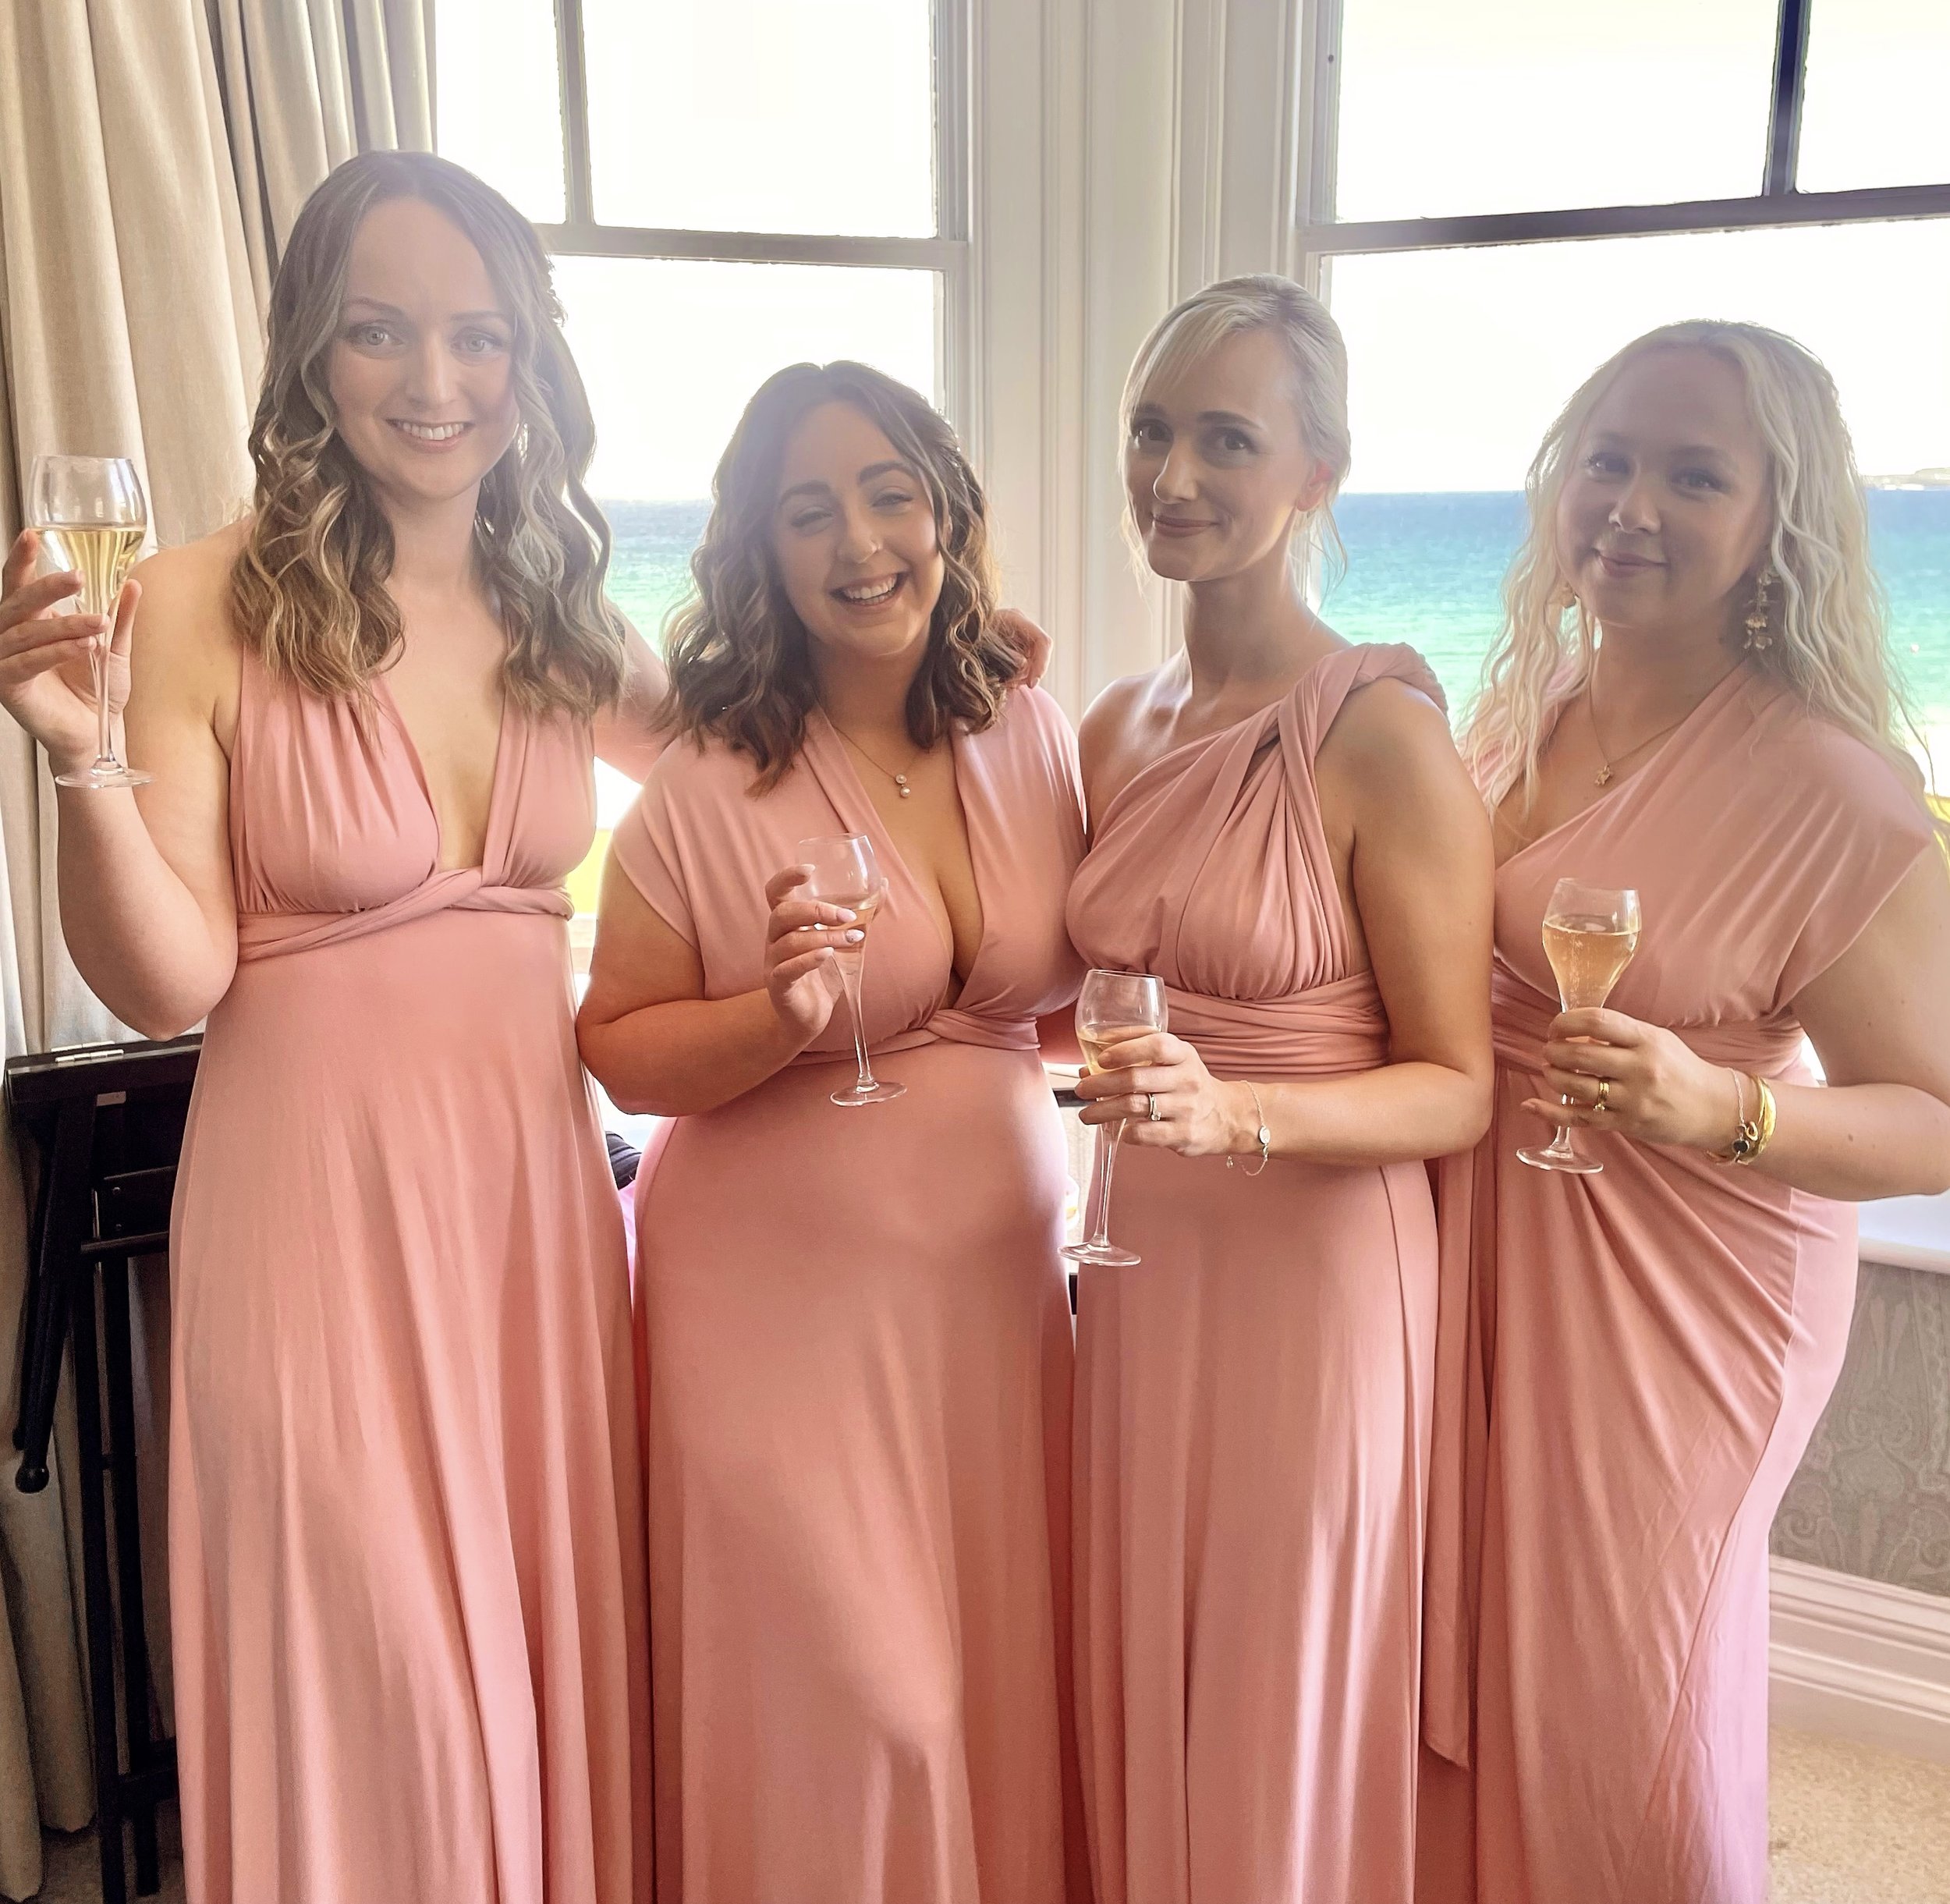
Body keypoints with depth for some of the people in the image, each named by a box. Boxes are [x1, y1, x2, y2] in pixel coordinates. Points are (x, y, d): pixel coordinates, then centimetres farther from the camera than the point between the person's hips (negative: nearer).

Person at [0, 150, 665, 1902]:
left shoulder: (562, 620, 4)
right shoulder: (206, 608, -9)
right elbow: (171, 986, -10)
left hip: (537, 1190, 4)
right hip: (317, 1202, -4)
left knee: (558, 1662, 17)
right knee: (372, 1698, 8)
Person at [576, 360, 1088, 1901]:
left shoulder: (1031, 737, 3)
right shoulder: (708, 791, -11)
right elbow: (617, 1049, -5)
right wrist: (783, 1013, -21)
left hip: (1001, 1273, 4)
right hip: (790, 1296, -4)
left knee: (1007, 1671, 14)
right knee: (844, 1706, 3)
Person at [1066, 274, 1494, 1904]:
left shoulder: (1382, 735, -14)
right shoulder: (1119, 729, 5)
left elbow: (1459, 1092, -13)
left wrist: (1236, 1112, -27)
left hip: (1316, 1280, -5)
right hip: (1141, 1277, 6)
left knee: (1282, 1739, 12)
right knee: (1138, 1708, 20)